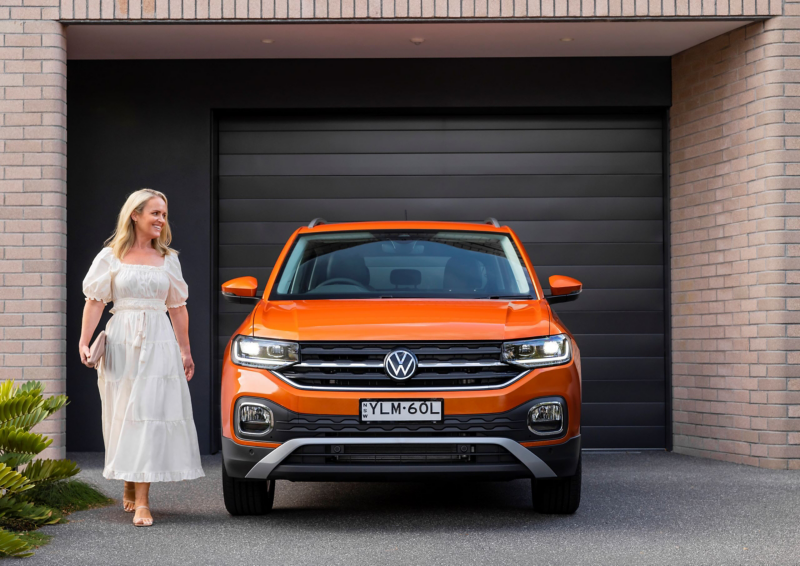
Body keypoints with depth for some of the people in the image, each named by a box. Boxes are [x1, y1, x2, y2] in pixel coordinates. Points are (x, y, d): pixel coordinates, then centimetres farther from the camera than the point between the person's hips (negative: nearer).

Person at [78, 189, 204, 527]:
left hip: (159, 343, 1)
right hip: (121, 342, -1)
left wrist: (185, 351, 14)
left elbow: (177, 308, 16)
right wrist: (84, 341, -10)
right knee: (123, 415, 2)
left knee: (150, 416, -8)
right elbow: (95, 301, 1)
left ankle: (141, 501, -11)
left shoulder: (168, 259, 13)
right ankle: (129, 488, 20)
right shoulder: (111, 257, 6)